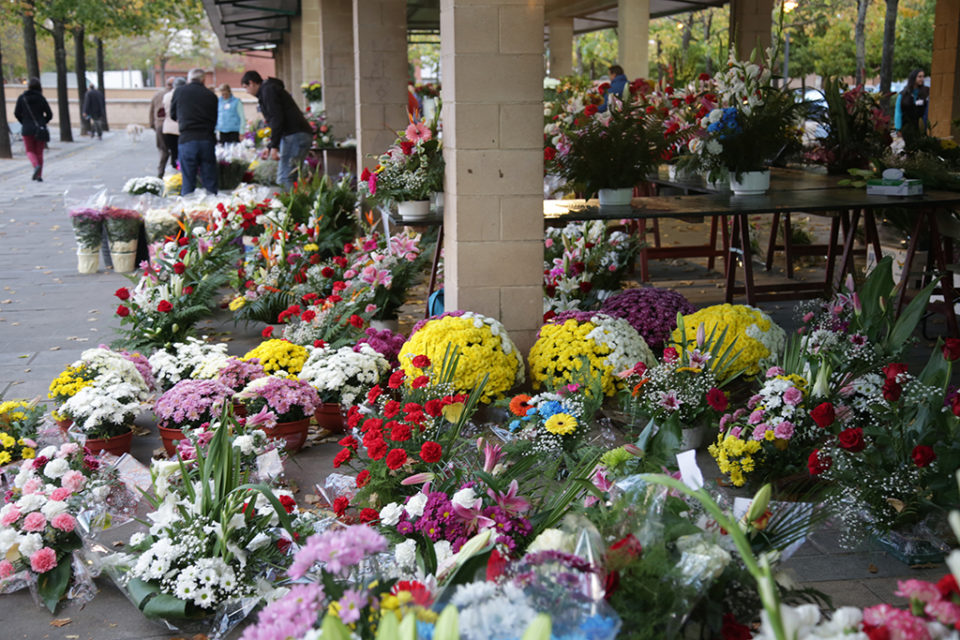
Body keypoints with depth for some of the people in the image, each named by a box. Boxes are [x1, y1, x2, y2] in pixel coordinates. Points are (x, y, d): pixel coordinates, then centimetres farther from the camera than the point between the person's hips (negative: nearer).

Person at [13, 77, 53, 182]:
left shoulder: (22, 98, -2)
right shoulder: (41, 98, -4)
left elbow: (17, 113, -3)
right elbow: (49, 115, -4)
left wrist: (24, 123, 13)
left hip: (27, 129, 0)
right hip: (40, 129, 0)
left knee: (30, 151, 12)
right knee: (39, 152, 10)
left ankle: (36, 165, -17)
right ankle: (39, 175, 8)